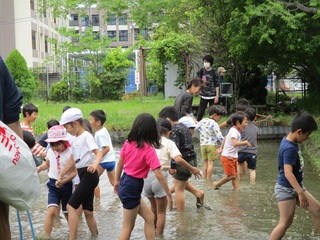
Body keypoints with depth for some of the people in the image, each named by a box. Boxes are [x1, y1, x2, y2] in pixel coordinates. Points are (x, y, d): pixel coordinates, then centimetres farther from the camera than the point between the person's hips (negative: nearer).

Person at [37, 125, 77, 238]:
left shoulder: (69, 153, -15)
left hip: (66, 184, -2)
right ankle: (46, 236, -13)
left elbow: (74, 172, -14)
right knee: (51, 211, -16)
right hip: (53, 184, 2)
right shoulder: (50, 152, 0)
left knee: (67, 212, 14)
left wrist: (63, 181, -27)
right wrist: (39, 168, 1)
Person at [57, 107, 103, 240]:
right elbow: (72, 160, 20)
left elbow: (99, 153, -25)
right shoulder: (76, 139, 14)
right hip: (83, 176, 9)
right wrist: (61, 175, 18)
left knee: (71, 206, -13)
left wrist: (95, 164, -45)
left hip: (89, 175, -9)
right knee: (87, 211, 12)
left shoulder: (86, 136, -12)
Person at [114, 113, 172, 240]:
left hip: (125, 183, 7)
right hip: (133, 187, -7)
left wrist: (117, 181, 25)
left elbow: (120, 163, 11)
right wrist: (169, 194, -12)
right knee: (128, 227, 6)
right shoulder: (149, 150, -18)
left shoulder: (128, 143, -1)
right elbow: (158, 175, -19)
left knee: (149, 217, 18)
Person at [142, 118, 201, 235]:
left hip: (146, 177, 5)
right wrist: (192, 169, -5)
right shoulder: (169, 143, -3)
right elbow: (178, 159, -18)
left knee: (154, 207, 30)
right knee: (161, 212, 13)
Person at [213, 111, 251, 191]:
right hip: (228, 157, -10)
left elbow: (226, 137, 25)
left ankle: (237, 190, 9)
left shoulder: (235, 130, 9)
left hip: (234, 157, 10)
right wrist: (245, 142, -27)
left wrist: (221, 148, 31)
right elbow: (234, 143, -38)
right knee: (231, 176, -4)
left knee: (235, 175, 7)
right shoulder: (234, 131, -22)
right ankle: (216, 184, 13)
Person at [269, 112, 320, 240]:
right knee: (285, 223, -4)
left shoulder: (290, 141, 3)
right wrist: (301, 193, -34)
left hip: (296, 187, 10)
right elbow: (288, 173, -33)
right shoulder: (290, 149, -26)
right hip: (286, 189, -10)